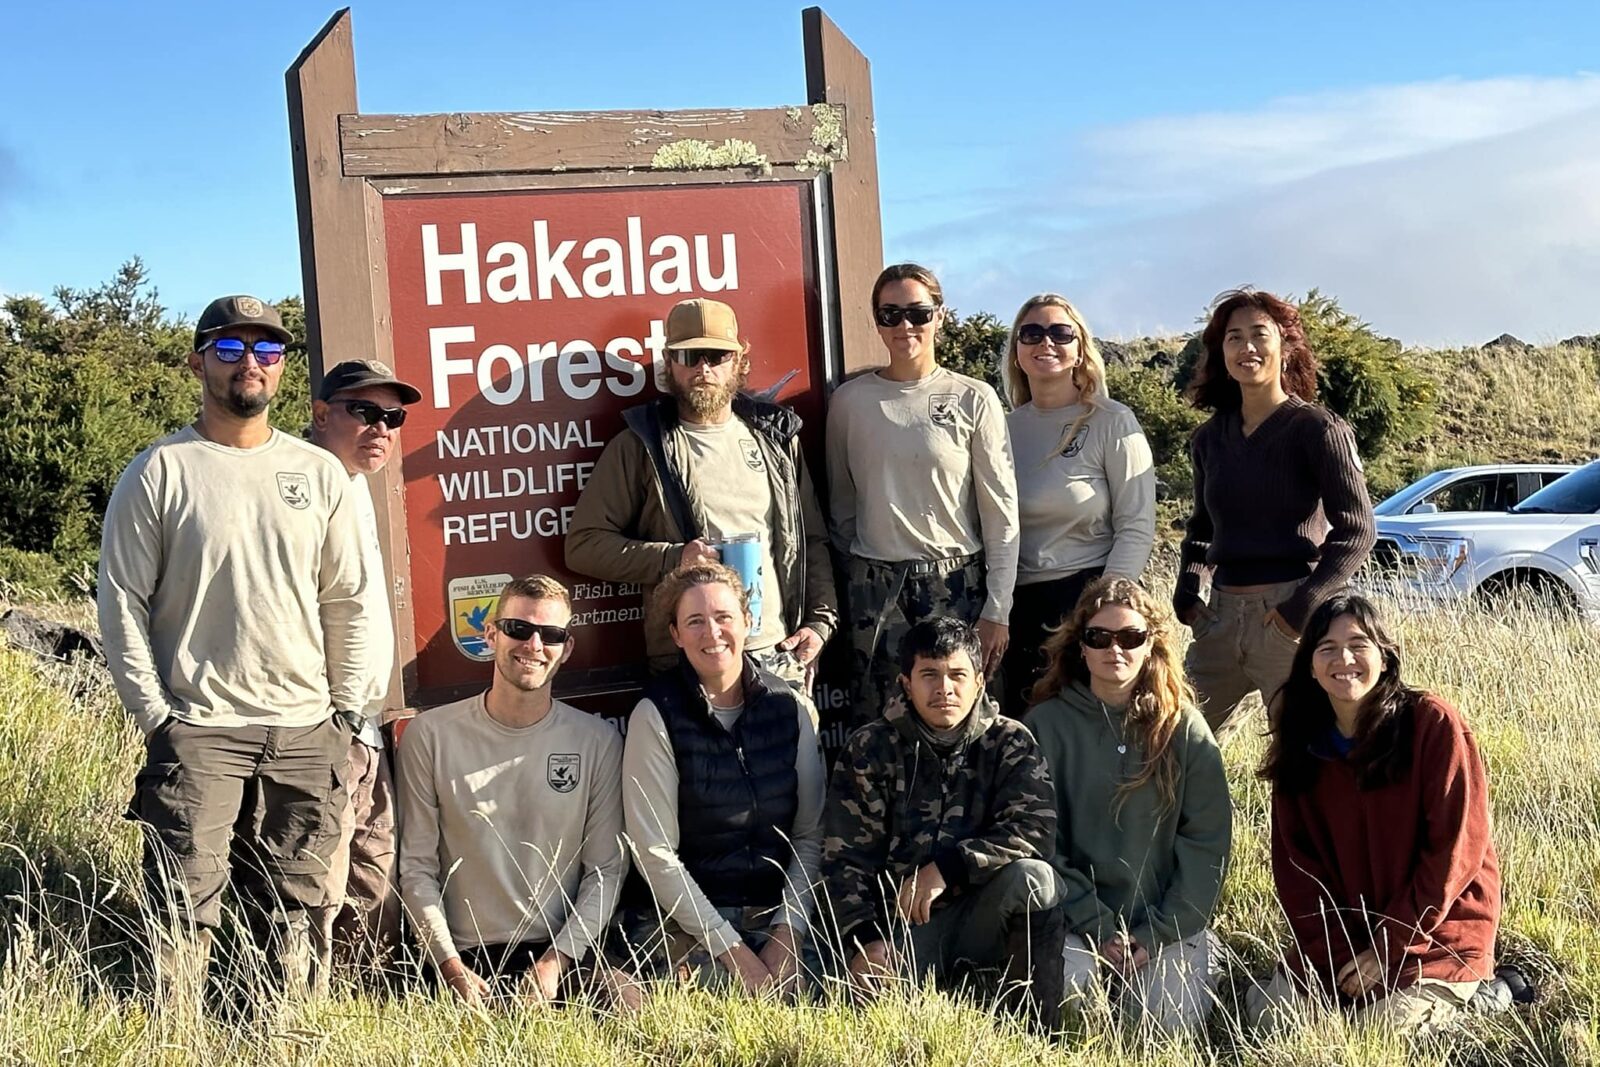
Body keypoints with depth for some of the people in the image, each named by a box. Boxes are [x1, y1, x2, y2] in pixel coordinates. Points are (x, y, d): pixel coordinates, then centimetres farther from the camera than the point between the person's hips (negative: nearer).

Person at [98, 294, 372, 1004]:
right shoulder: (158, 472, 0)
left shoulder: (320, 473, 8)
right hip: (196, 731, -3)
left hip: (306, 732, 3)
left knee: (290, 911, 10)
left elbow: (349, 600, 11)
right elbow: (122, 601, -1)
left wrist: (345, 709, 6)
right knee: (184, 910, -4)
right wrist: (154, 714, -7)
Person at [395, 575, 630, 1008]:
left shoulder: (597, 741, 6)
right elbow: (417, 867, 3)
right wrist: (451, 966, -8)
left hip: (567, 952, 2)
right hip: (468, 958, -2)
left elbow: (606, 869, 6)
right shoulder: (430, 736, 3)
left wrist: (557, 960, -6)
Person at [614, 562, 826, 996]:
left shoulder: (791, 708, 4)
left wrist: (787, 935, -8)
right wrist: (732, 949, -13)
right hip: (684, 924, -3)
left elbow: (810, 835, 5)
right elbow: (655, 854, -9)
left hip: (774, 917, 3)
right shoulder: (656, 716, -7)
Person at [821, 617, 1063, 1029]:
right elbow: (844, 858, -3)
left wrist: (947, 868, -23)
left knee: (1032, 875, -29)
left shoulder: (1009, 743, 2)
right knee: (871, 982, -33)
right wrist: (863, 941, -19)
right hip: (899, 923, -2)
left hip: (982, 915, 2)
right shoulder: (869, 749, 2)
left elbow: (1036, 830, -14)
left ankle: (1040, 1031, -17)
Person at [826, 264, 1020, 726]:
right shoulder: (850, 400, 5)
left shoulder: (974, 400, -1)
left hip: (957, 582, -1)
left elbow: (1001, 514, -1)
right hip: (875, 588, 1)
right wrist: (855, 577, 10)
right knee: (877, 722, 1)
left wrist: (997, 610, -4)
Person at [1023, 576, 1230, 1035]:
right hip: (1079, 919, 0)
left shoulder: (1185, 729, 2)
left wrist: (1158, 933, -10)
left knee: (1171, 1020, -21)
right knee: (1057, 985, -29)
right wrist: (1097, 927, -11)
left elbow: (1206, 842, -2)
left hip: (1170, 922, 0)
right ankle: (1106, 964, 6)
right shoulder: (1047, 725, -1)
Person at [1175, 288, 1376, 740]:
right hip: (1220, 613, 6)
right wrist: (1187, 593, 9)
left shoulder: (1315, 429, -4)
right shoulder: (1210, 437, 14)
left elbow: (1357, 529, -9)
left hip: (1288, 614, -5)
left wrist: (1302, 608, -16)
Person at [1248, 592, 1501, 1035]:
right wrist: (1334, 953, -11)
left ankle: (1476, 996, 5)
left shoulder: (1433, 724, -13)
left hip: (1438, 934, -5)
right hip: (1342, 935, 5)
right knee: (1268, 1012, -10)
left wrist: (1388, 949, -15)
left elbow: (1455, 848, -15)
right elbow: (1295, 861, 1)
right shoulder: (1301, 744, 2)